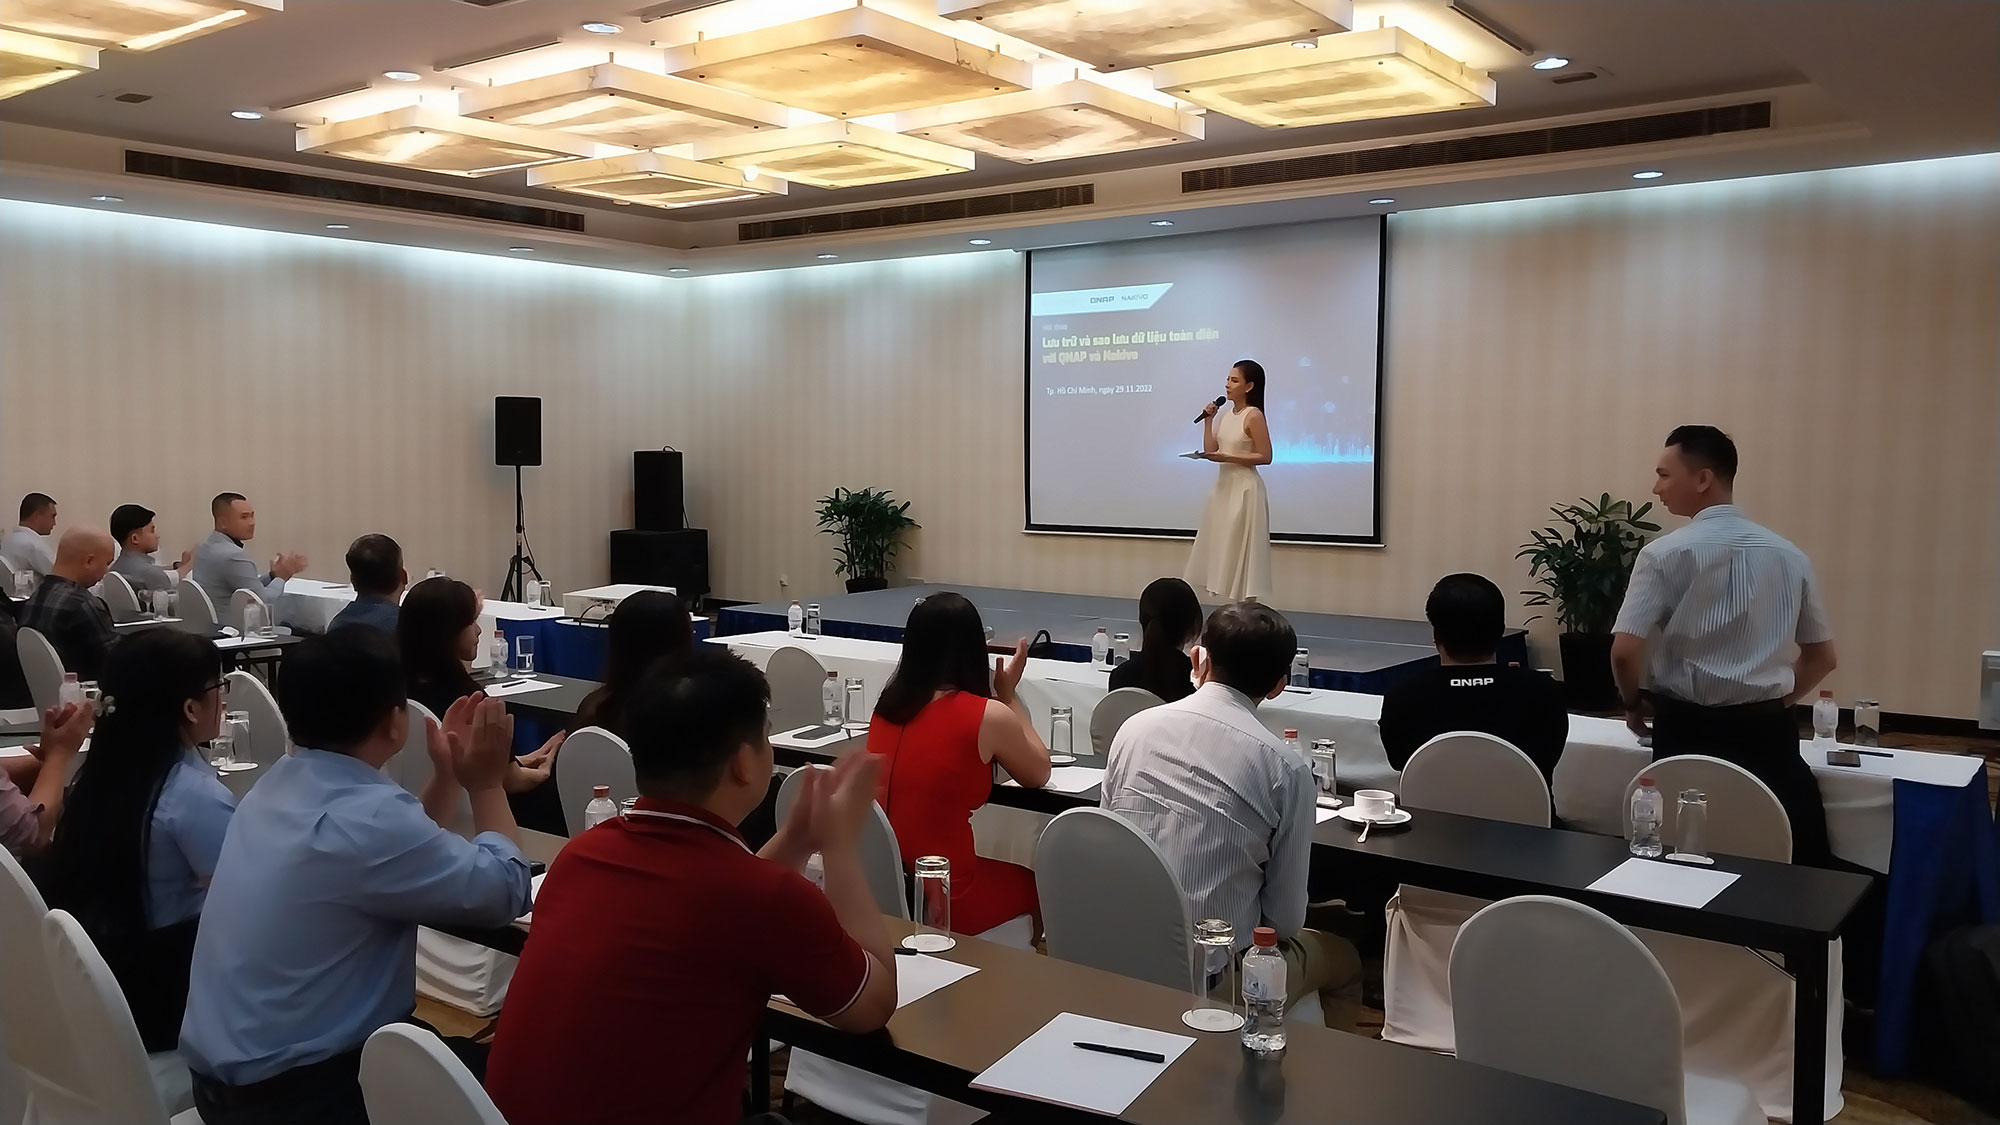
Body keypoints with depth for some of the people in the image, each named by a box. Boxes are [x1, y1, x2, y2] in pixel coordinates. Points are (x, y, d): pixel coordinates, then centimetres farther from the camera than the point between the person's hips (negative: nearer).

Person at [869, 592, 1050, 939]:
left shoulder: (888, 705, 2)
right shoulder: (988, 716, -14)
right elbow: (1038, 775, 5)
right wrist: (1009, 695, 12)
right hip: (941, 897, -6)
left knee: (1014, 877, 31)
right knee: (1036, 886, 25)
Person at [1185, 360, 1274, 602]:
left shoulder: (1254, 416, -12)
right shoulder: (1226, 415, 10)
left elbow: (1265, 456, -15)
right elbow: (1210, 451, 7)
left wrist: (1227, 457, -21)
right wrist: (1208, 420, 3)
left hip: (1244, 488, -8)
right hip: (1224, 486, 8)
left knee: (1240, 550, -4)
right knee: (1224, 549, 9)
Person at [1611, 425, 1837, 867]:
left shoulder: (1665, 554, -8)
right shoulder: (1789, 556, 6)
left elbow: (1625, 652, -14)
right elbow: (1822, 656, 13)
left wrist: (1634, 704, 5)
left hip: (1688, 730, -3)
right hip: (1768, 732, 3)